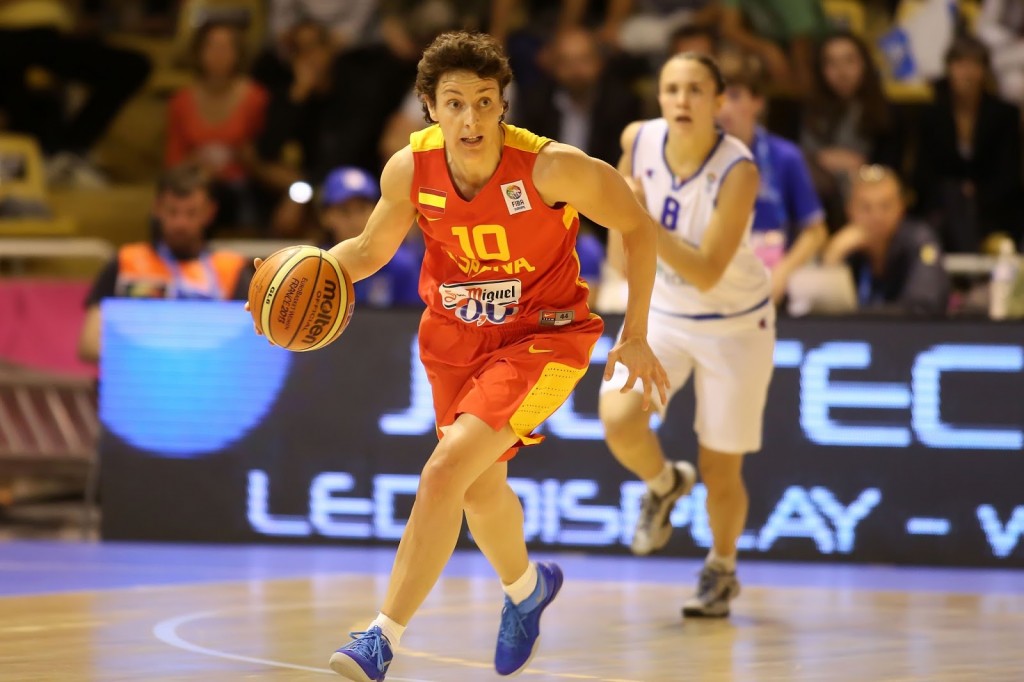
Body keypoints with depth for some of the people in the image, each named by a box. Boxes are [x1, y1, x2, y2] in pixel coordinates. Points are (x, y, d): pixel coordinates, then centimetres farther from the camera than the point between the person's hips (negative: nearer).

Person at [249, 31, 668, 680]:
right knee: (480, 486, 20)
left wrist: (635, 336, -8)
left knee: (446, 469, -22)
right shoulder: (410, 169, -15)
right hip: (455, 334, 5)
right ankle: (527, 587, 53)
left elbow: (638, 227, -10)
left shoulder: (552, 167, -26)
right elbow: (372, 249, 4)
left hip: (542, 335, -5)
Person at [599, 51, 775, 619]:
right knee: (618, 420, -22)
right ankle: (663, 485, 13)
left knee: (720, 470, 3)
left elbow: (707, 274, -31)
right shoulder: (639, 139, -14)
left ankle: (721, 570, 33)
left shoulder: (738, 171, -27)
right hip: (662, 313, 3)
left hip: (733, 324, -3)